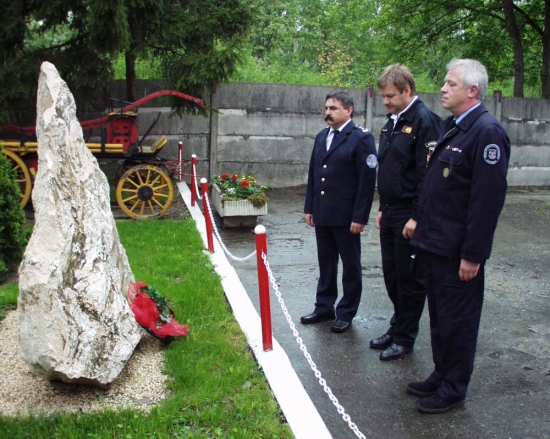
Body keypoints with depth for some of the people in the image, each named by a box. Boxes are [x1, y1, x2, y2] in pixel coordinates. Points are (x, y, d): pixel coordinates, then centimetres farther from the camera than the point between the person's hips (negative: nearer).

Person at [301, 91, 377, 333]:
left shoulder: (361, 138, -9)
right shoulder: (321, 137, 12)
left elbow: (367, 180, -13)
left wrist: (360, 217, -16)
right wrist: (309, 207, 12)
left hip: (346, 215, -6)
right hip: (322, 214, 6)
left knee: (350, 265, 8)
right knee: (325, 263, 15)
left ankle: (347, 312, 20)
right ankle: (324, 307, 28)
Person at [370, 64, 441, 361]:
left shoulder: (424, 121, -15)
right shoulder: (392, 122, 13)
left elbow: (428, 174, -19)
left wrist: (417, 217, -19)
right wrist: (383, 208, 16)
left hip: (410, 217, -8)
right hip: (390, 213, 8)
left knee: (409, 278, 5)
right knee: (391, 275, 16)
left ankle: (405, 338, 19)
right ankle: (398, 327, 32)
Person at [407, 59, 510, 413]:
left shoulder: (487, 131, -17)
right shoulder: (450, 127, 12)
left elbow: (488, 199, -21)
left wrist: (473, 255, -21)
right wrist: (425, 230, 15)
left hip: (459, 250, -9)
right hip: (436, 243, 9)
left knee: (456, 321, 6)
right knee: (439, 317, 20)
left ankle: (453, 390, 22)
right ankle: (441, 376, 36)